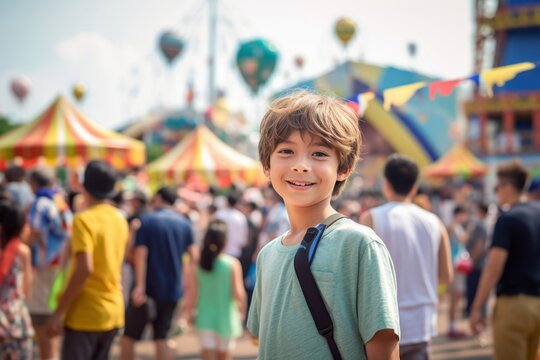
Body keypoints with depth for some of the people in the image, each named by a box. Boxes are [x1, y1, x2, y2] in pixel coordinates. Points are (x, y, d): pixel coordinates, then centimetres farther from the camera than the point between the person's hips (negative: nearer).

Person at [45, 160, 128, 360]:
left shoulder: (84, 220, -15)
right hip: (113, 313, 8)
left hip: (85, 315, -7)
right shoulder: (120, 220, 10)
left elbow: (84, 269, -24)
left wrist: (58, 312, -21)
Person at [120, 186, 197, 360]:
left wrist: (140, 285, -20)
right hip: (173, 290, 4)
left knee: (129, 336, 9)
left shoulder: (147, 220, -5)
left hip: (149, 288, -4)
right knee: (162, 338, 7)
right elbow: (193, 255, 0)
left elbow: (140, 253, -15)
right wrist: (188, 282, 7)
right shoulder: (184, 223, 6)